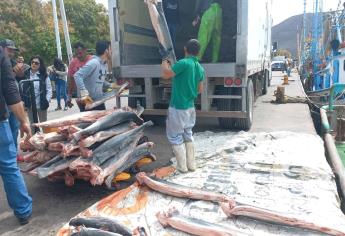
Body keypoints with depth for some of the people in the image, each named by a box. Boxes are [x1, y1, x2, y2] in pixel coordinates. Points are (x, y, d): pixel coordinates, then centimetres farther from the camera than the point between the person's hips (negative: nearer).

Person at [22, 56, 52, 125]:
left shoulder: (44, 75, -4)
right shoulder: (25, 74, -2)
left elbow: (49, 89, -3)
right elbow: (21, 88, -2)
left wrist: (47, 101, -12)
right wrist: (22, 100, -9)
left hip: (41, 105, -1)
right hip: (30, 105, 1)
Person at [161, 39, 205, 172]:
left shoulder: (184, 63, -19)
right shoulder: (200, 69, 5)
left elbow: (166, 75, -16)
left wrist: (164, 63, 3)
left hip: (178, 108, -7)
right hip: (190, 107, 8)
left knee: (175, 137, 6)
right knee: (188, 135, 19)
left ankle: (182, 166, 12)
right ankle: (191, 164, 25)